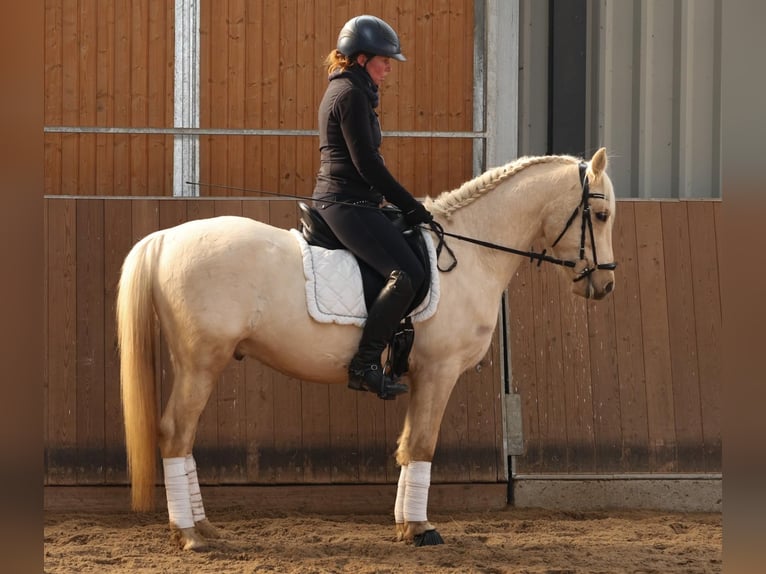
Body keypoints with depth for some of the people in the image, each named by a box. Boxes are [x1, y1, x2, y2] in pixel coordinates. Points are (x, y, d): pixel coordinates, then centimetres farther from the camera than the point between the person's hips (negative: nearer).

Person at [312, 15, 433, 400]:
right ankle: (365, 364, -23)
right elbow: (367, 163, -17)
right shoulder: (351, 94, -12)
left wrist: (405, 206, 23)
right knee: (408, 274, -21)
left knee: (403, 271, 17)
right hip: (348, 204, -11)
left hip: (334, 201, 11)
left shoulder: (341, 90, 20)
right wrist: (411, 207, -11)